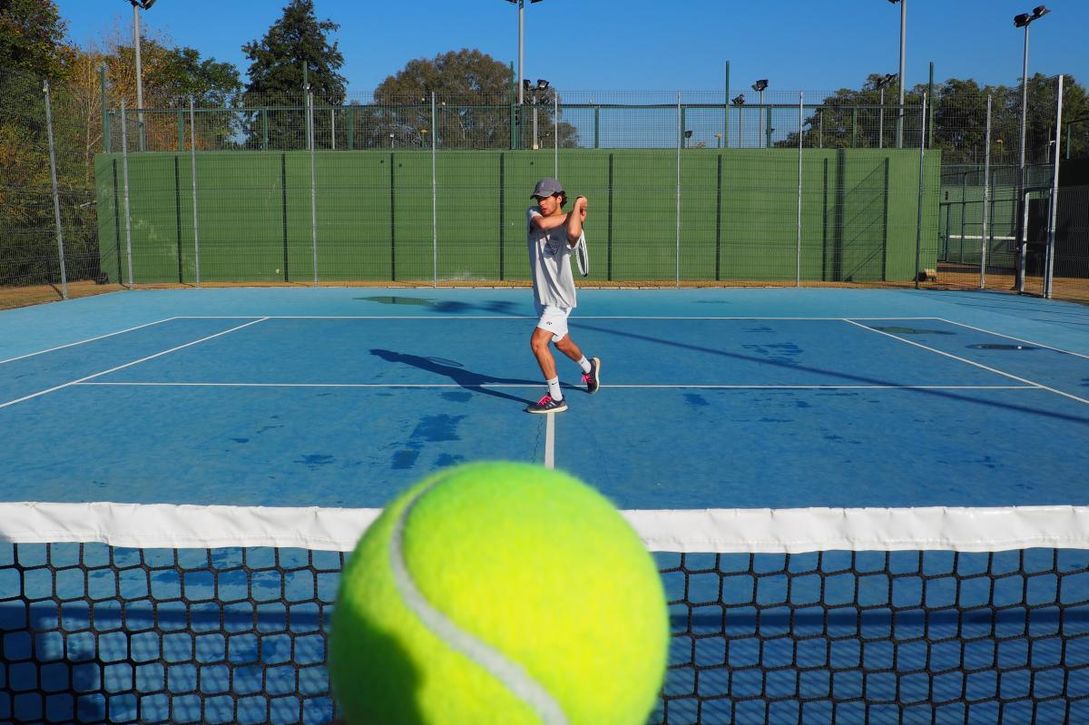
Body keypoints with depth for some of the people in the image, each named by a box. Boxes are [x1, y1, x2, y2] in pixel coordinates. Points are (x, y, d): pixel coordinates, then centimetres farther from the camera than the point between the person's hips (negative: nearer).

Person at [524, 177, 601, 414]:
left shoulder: (569, 229, -18)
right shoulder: (533, 214, -2)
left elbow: (573, 232, -44)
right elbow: (542, 224, -26)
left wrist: (577, 206, -28)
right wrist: (570, 214, -19)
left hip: (559, 298, -7)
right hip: (542, 296, 7)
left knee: (537, 342, -18)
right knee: (561, 343, 24)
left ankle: (556, 398, -7)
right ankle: (589, 367, 54)